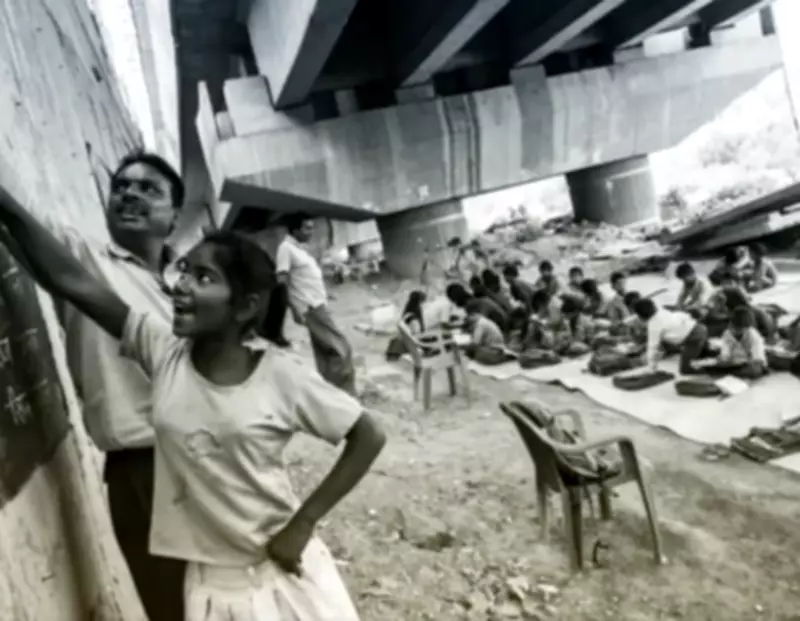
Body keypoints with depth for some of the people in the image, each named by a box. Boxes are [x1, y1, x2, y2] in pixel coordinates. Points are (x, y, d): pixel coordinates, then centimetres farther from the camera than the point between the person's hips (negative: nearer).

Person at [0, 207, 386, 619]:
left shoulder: (280, 375, -17)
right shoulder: (162, 351, -8)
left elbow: (367, 437, -12)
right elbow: (67, 279, -11)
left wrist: (302, 524, -14)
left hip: (284, 569, -3)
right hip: (212, 582, 3)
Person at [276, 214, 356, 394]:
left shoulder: (301, 248, 16)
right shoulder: (286, 248, -11)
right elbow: (282, 283, -17)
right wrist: (295, 310, -21)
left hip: (319, 306, 9)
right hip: (310, 308, -9)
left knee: (324, 353, 12)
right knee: (341, 349, -10)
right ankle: (345, 393, -3)